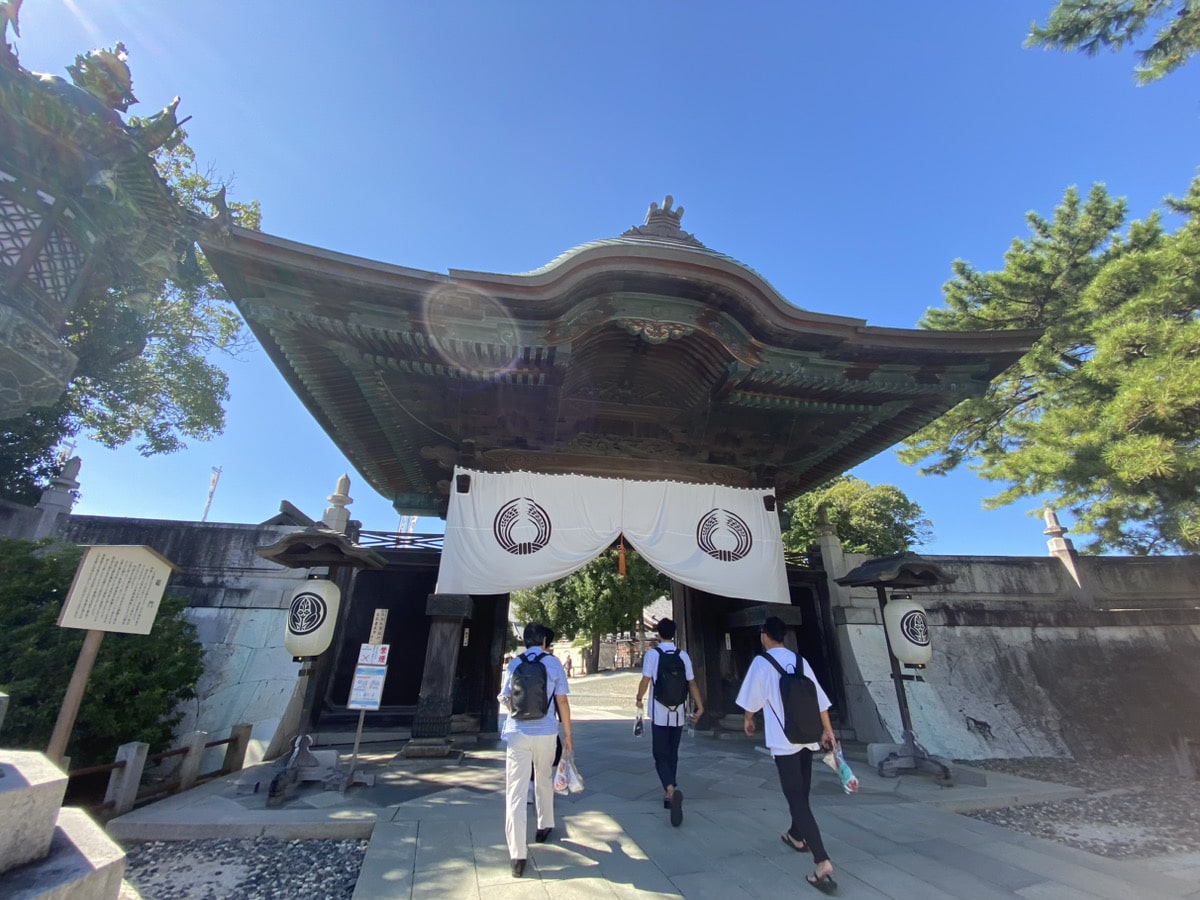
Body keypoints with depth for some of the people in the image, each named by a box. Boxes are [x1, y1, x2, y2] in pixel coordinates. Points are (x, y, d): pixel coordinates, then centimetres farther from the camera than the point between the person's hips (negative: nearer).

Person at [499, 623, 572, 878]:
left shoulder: (514, 664, 3)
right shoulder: (553, 663, -2)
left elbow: (506, 700, 12)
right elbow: (562, 701, -2)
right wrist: (567, 735, 7)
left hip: (517, 733, 0)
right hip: (545, 733, 0)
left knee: (515, 792, 4)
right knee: (544, 781, 24)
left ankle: (518, 855, 1)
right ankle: (544, 826, 42)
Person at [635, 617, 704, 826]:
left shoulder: (652, 654, -10)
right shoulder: (683, 655, 0)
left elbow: (645, 681, -8)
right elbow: (692, 683, 1)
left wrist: (639, 700, 9)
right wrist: (699, 707, 8)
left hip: (659, 714, -4)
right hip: (678, 713, 4)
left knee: (661, 756, 2)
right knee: (672, 755, 17)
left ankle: (671, 790, -20)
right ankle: (669, 795, 25)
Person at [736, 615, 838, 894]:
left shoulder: (762, 662, -9)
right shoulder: (800, 660, 5)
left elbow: (753, 698, -1)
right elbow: (820, 699, 6)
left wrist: (748, 720, 17)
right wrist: (827, 730, 15)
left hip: (783, 740, -6)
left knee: (797, 799, -3)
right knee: (801, 792, 23)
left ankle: (822, 861, -12)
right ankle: (796, 836, 42)